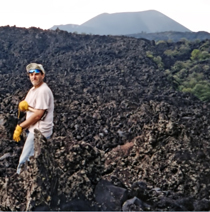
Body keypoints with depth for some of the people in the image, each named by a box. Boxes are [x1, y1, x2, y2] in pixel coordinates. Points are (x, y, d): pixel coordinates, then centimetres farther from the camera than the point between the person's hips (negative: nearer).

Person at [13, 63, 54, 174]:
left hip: (39, 131, -10)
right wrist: (23, 105, -16)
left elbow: (38, 115, -21)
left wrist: (20, 127, -15)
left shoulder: (43, 91, -17)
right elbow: (22, 107, 10)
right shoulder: (33, 89, 14)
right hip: (33, 129, 10)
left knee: (24, 162, -8)